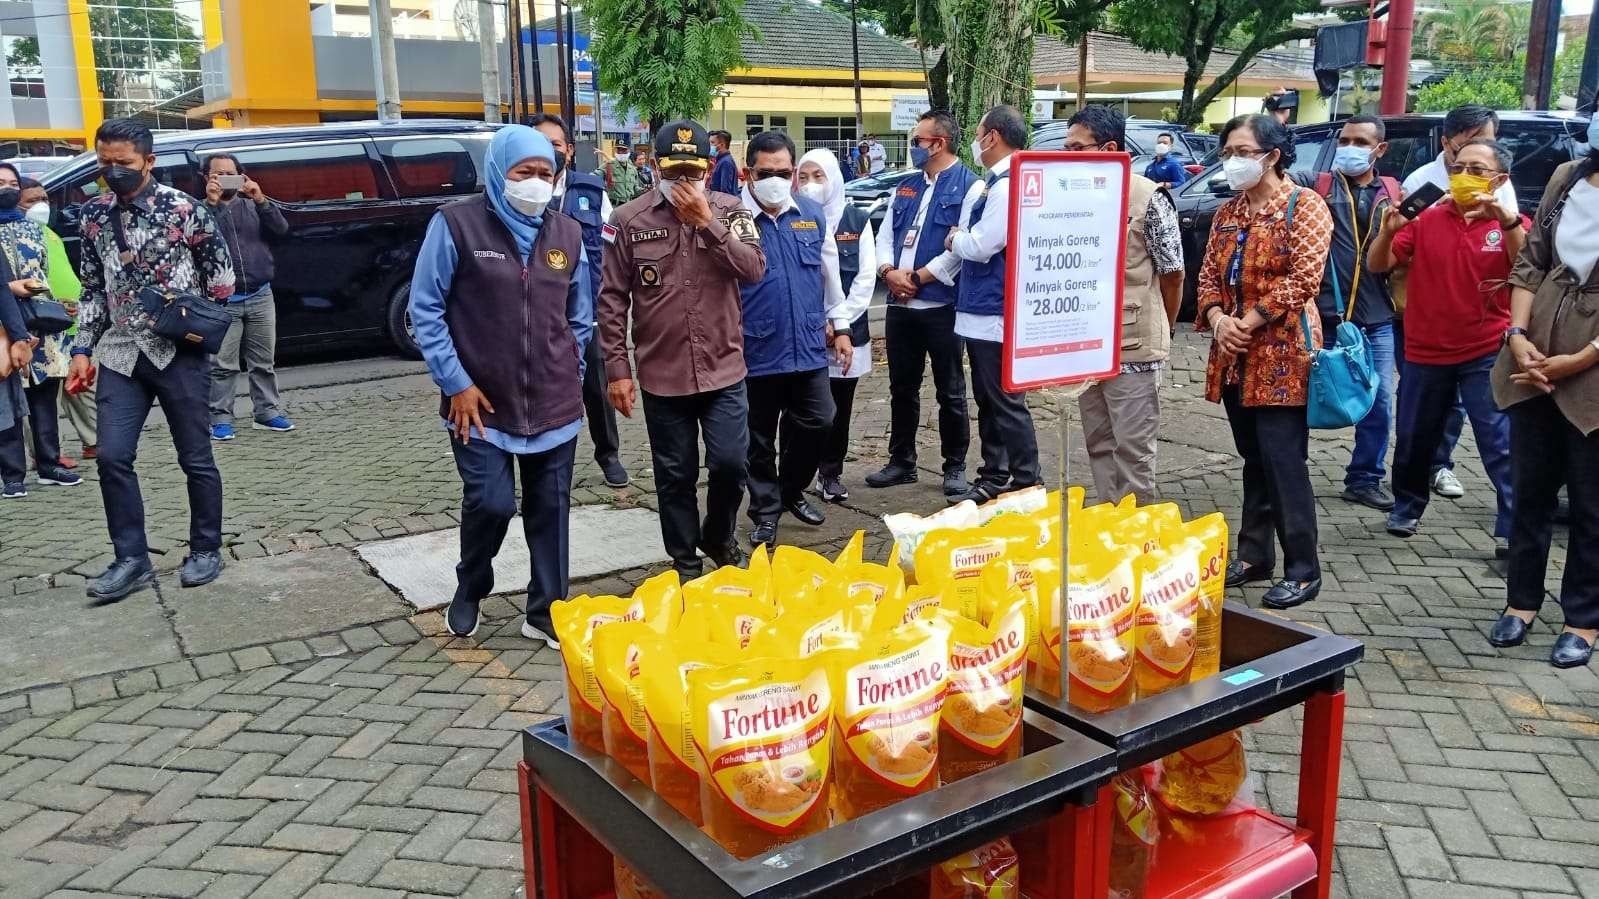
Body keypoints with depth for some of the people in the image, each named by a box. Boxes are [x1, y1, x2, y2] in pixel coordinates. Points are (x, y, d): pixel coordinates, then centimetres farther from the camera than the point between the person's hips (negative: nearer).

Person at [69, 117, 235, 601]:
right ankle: (132, 559, 10)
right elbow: (92, 288, 14)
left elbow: (222, 275, 2)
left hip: (180, 351, -4)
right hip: (120, 352, 4)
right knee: (112, 456, -1)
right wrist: (83, 349, 9)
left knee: (195, 458, 3)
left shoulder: (184, 209, -7)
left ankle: (206, 550, 18)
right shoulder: (92, 214, 8)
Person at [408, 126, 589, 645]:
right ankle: (469, 591, 23)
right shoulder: (455, 225, -7)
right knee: (491, 503, -7)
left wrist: (570, 375, 9)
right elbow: (425, 310, -5)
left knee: (550, 507, 8)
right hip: (481, 403, -4)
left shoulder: (567, 234, 6)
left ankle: (546, 613, 23)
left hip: (554, 405, 4)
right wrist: (455, 383, -9)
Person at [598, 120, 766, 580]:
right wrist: (617, 368, -4)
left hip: (723, 369, 0)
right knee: (675, 475, 9)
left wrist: (707, 222, -18)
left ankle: (719, 537, 29)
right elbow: (612, 300, 0)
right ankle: (685, 563, 27)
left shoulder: (730, 211, 1)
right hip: (662, 375, 0)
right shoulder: (628, 221, -2)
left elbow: (754, 269, -13)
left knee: (731, 462, 0)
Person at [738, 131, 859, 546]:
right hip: (756, 352, -4)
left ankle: (792, 490, 35)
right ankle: (766, 511, 25)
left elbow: (830, 274, 15)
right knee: (760, 437, 8)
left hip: (809, 346, 4)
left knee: (816, 423, 11)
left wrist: (840, 327, 15)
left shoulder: (813, 214, 5)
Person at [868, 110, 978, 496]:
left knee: (950, 392, 4)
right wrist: (889, 272, -7)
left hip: (941, 305, -6)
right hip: (900, 305, 7)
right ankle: (901, 462, 25)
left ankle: (955, 467, 15)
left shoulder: (969, 187, -6)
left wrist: (917, 278, -14)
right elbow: (885, 237, 13)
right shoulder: (906, 187, 17)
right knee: (902, 388, 13)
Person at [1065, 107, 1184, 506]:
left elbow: (1172, 275, -3)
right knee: (1099, 447, 14)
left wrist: (1159, 332, 8)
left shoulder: (1148, 198, -9)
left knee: (1133, 450, 1)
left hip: (1133, 349, -6)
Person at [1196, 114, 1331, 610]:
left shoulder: (1304, 205, -5)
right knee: (1254, 460, 13)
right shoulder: (1228, 212, 14)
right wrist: (1218, 321, -8)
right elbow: (1209, 275, 12)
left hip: (1282, 354, -6)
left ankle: (1303, 570, 2)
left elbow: (1304, 277, -15)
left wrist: (1248, 322, -16)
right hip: (1235, 357, 7)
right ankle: (1254, 555, 22)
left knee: (1284, 462, -7)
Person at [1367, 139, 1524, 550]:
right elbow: (1376, 265, -2)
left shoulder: (1511, 224, -3)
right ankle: (1406, 508, 34)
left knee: (1502, 445, -6)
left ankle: (1511, 531, -3)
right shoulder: (1426, 219, 2)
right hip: (1425, 353, 3)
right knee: (1413, 440, 14)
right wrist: (1388, 231, -22)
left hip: (1486, 355, -2)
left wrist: (1508, 220, -33)